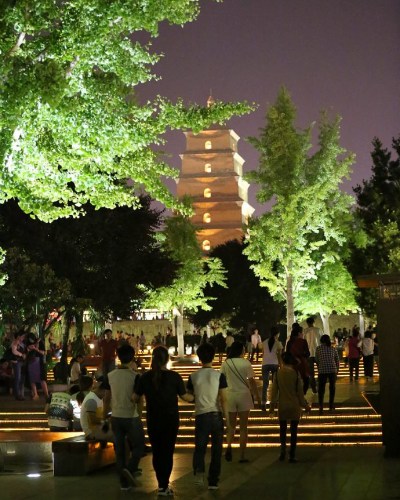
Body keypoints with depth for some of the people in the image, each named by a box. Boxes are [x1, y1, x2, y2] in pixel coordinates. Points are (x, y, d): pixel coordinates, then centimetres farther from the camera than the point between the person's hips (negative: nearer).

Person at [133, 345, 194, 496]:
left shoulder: (145, 377, -7)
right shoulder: (174, 376, -12)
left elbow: (135, 398, 0)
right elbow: (185, 397, -7)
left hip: (153, 421, 2)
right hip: (171, 420, -2)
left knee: (157, 452, 15)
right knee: (167, 451, 7)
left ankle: (161, 483, 20)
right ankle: (164, 486, 4)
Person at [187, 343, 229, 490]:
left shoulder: (193, 376, 0)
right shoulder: (219, 375, -5)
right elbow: (223, 399, -7)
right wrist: (227, 418, 1)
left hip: (201, 415, 1)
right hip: (216, 415, -1)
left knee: (200, 447, 11)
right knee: (216, 449, 10)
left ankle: (198, 470, -16)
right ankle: (213, 481, 13)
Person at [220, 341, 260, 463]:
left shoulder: (226, 363, -2)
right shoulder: (246, 363, -9)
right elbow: (251, 381, -8)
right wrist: (257, 396, 1)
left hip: (230, 395, 2)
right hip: (244, 395, -2)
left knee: (231, 425, 14)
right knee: (243, 427, 7)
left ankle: (229, 445, -14)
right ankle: (242, 456, 7)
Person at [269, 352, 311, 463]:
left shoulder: (278, 373, -4)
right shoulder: (295, 373, -8)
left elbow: (274, 391, -1)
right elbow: (300, 391, -4)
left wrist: (272, 407, 7)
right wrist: (305, 405, 8)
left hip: (282, 406, 1)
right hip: (294, 406, -1)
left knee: (282, 429, 16)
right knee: (293, 431, 6)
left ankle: (283, 449, -1)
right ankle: (292, 455, 5)